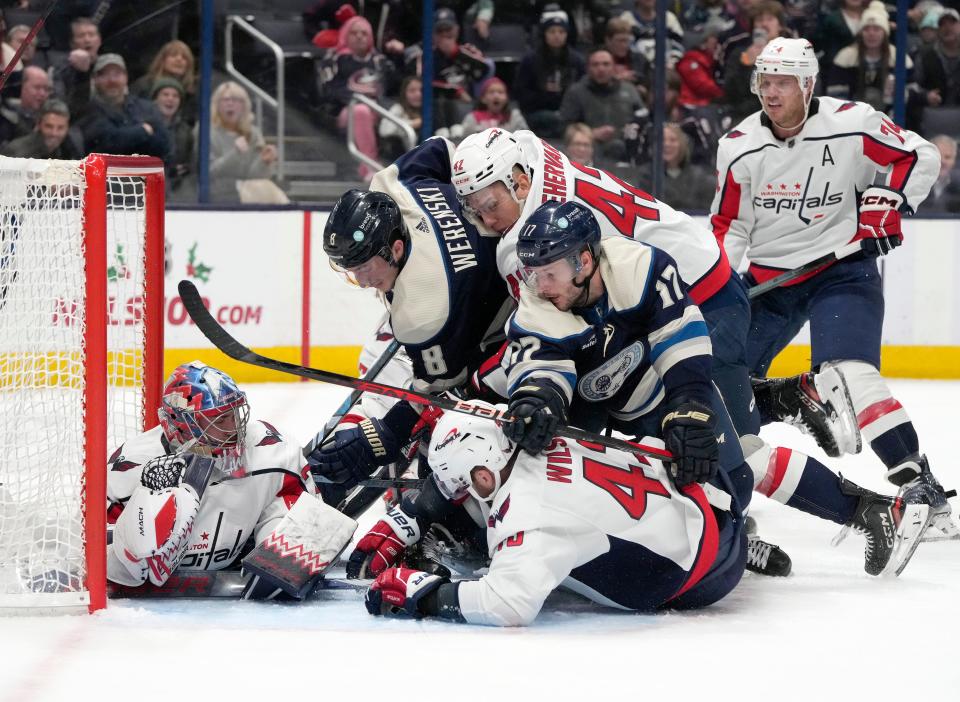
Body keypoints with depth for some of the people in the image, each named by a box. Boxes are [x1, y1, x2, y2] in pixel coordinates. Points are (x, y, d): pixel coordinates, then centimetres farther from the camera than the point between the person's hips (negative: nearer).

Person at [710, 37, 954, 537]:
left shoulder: (852, 125, -14)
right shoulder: (739, 146, -3)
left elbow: (921, 156, -4)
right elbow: (729, 225, 6)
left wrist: (888, 202, -17)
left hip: (844, 269, -5)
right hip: (768, 276, 6)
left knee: (849, 374, -25)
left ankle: (917, 482, -27)